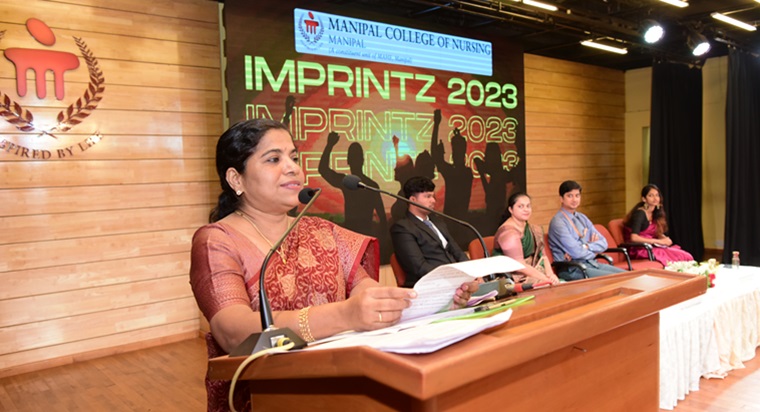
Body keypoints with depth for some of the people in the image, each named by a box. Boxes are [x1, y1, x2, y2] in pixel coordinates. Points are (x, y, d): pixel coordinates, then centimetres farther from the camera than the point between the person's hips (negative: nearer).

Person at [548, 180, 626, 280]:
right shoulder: (558, 222, -12)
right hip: (572, 269, -8)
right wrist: (594, 250, -1)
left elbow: (603, 243, 9)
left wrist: (586, 246, -10)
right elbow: (576, 252, -19)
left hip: (591, 263, 8)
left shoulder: (582, 218, 14)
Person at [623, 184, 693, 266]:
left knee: (686, 256, -13)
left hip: (651, 247, 8)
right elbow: (634, 238, -22)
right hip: (640, 250, -8)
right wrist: (658, 241, -17)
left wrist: (665, 239, -2)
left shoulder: (655, 213, 14)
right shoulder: (639, 213, -11)